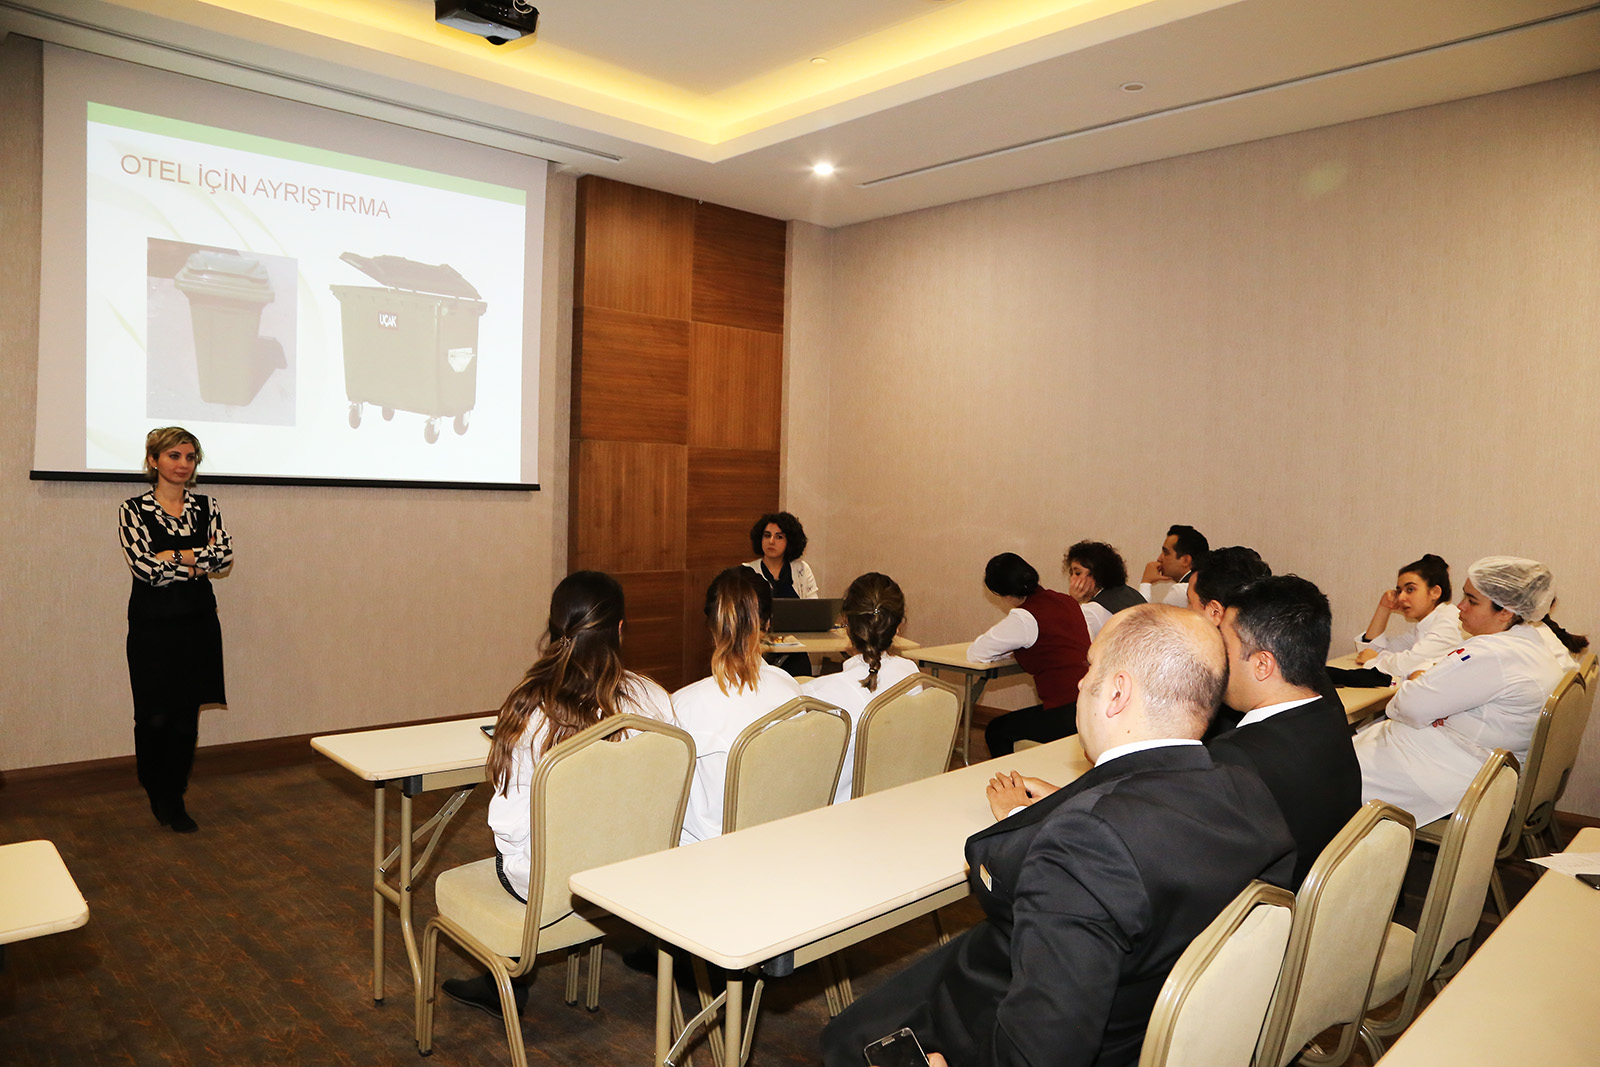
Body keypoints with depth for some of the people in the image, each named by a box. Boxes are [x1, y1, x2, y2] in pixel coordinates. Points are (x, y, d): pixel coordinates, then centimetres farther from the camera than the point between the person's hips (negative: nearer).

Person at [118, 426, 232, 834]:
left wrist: (173, 556, -13)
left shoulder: (206, 507, 6)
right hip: (153, 624, -3)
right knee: (154, 715, 5)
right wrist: (198, 565, -11)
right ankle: (156, 792, 30)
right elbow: (143, 565, -15)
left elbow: (225, 555, -8)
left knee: (187, 715, 7)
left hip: (198, 621, 3)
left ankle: (174, 800, 21)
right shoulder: (134, 509, -3)